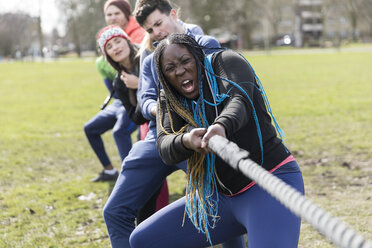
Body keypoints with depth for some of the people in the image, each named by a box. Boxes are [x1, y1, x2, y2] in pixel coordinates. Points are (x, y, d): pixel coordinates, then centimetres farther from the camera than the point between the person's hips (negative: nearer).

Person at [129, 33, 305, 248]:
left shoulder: (227, 61, -5)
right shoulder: (170, 100, 7)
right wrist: (186, 141, -37)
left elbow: (240, 101, -26)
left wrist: (221, 126, -49)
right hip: (222, 195, 7)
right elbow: (165, 147, -12)